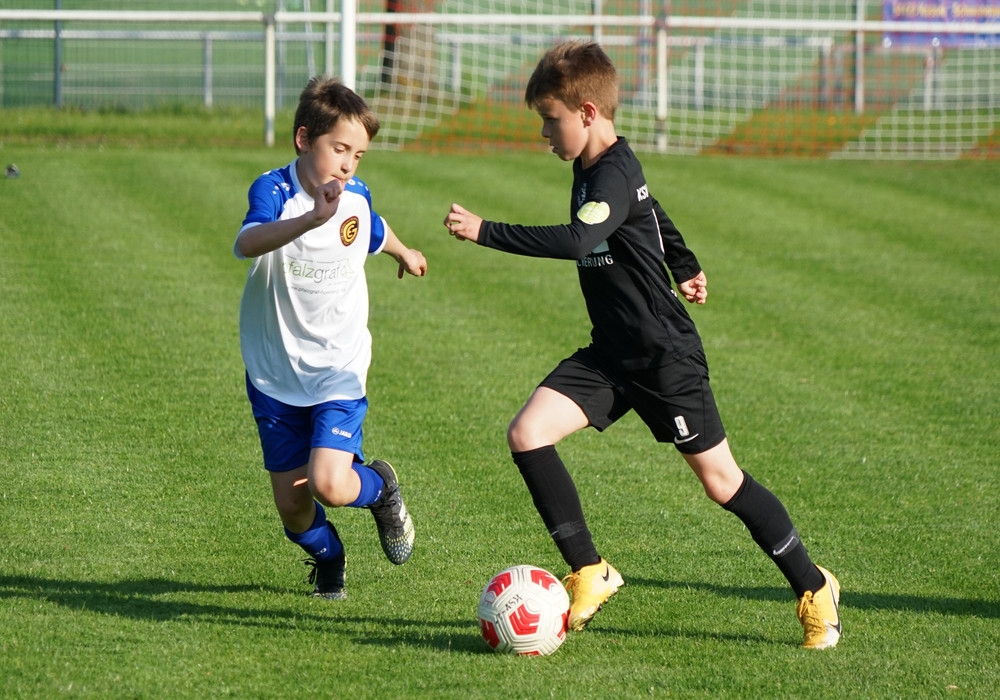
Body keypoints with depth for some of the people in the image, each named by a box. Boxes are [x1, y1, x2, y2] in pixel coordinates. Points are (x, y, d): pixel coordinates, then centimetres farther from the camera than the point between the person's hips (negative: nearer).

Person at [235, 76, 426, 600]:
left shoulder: (356, 197, -4)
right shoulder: (274, 191, -18)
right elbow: (246, 243, -42)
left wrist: (405, 252, 44)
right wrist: (312, 218, -58)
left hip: (338, 370, 1)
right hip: (275, 374, -1)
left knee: (329, 485, -20)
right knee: (292, 504, 4)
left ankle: (380, 487, 14)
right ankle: (327, 558, 38)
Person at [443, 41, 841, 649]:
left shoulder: (614, 176, -22)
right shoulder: (595, 167, 8)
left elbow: (576, 241, -39)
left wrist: (484, 231, -38)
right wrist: (685, 266, 45)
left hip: (666, 356, -9)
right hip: (612, 355, 9)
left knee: (720, 480, 0)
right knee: (527, 433, -10)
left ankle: (814, 588, 18)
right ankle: (590, 574, -4)